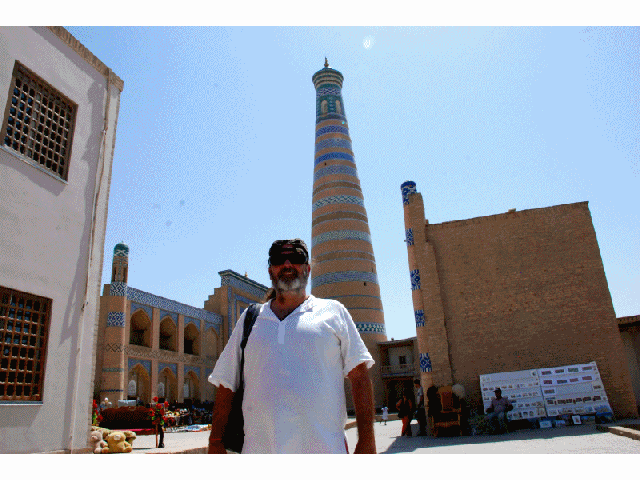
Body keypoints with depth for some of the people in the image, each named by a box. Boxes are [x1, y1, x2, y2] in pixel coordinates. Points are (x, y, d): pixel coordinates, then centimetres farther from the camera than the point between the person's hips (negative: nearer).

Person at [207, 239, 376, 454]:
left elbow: (359, 375, 1)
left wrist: (366, 441, -6)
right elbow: (226, 384, 14)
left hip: (323, 447, -1)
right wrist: (215, 442, 9)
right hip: (259, 447, 2)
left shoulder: (333, 311, 7)